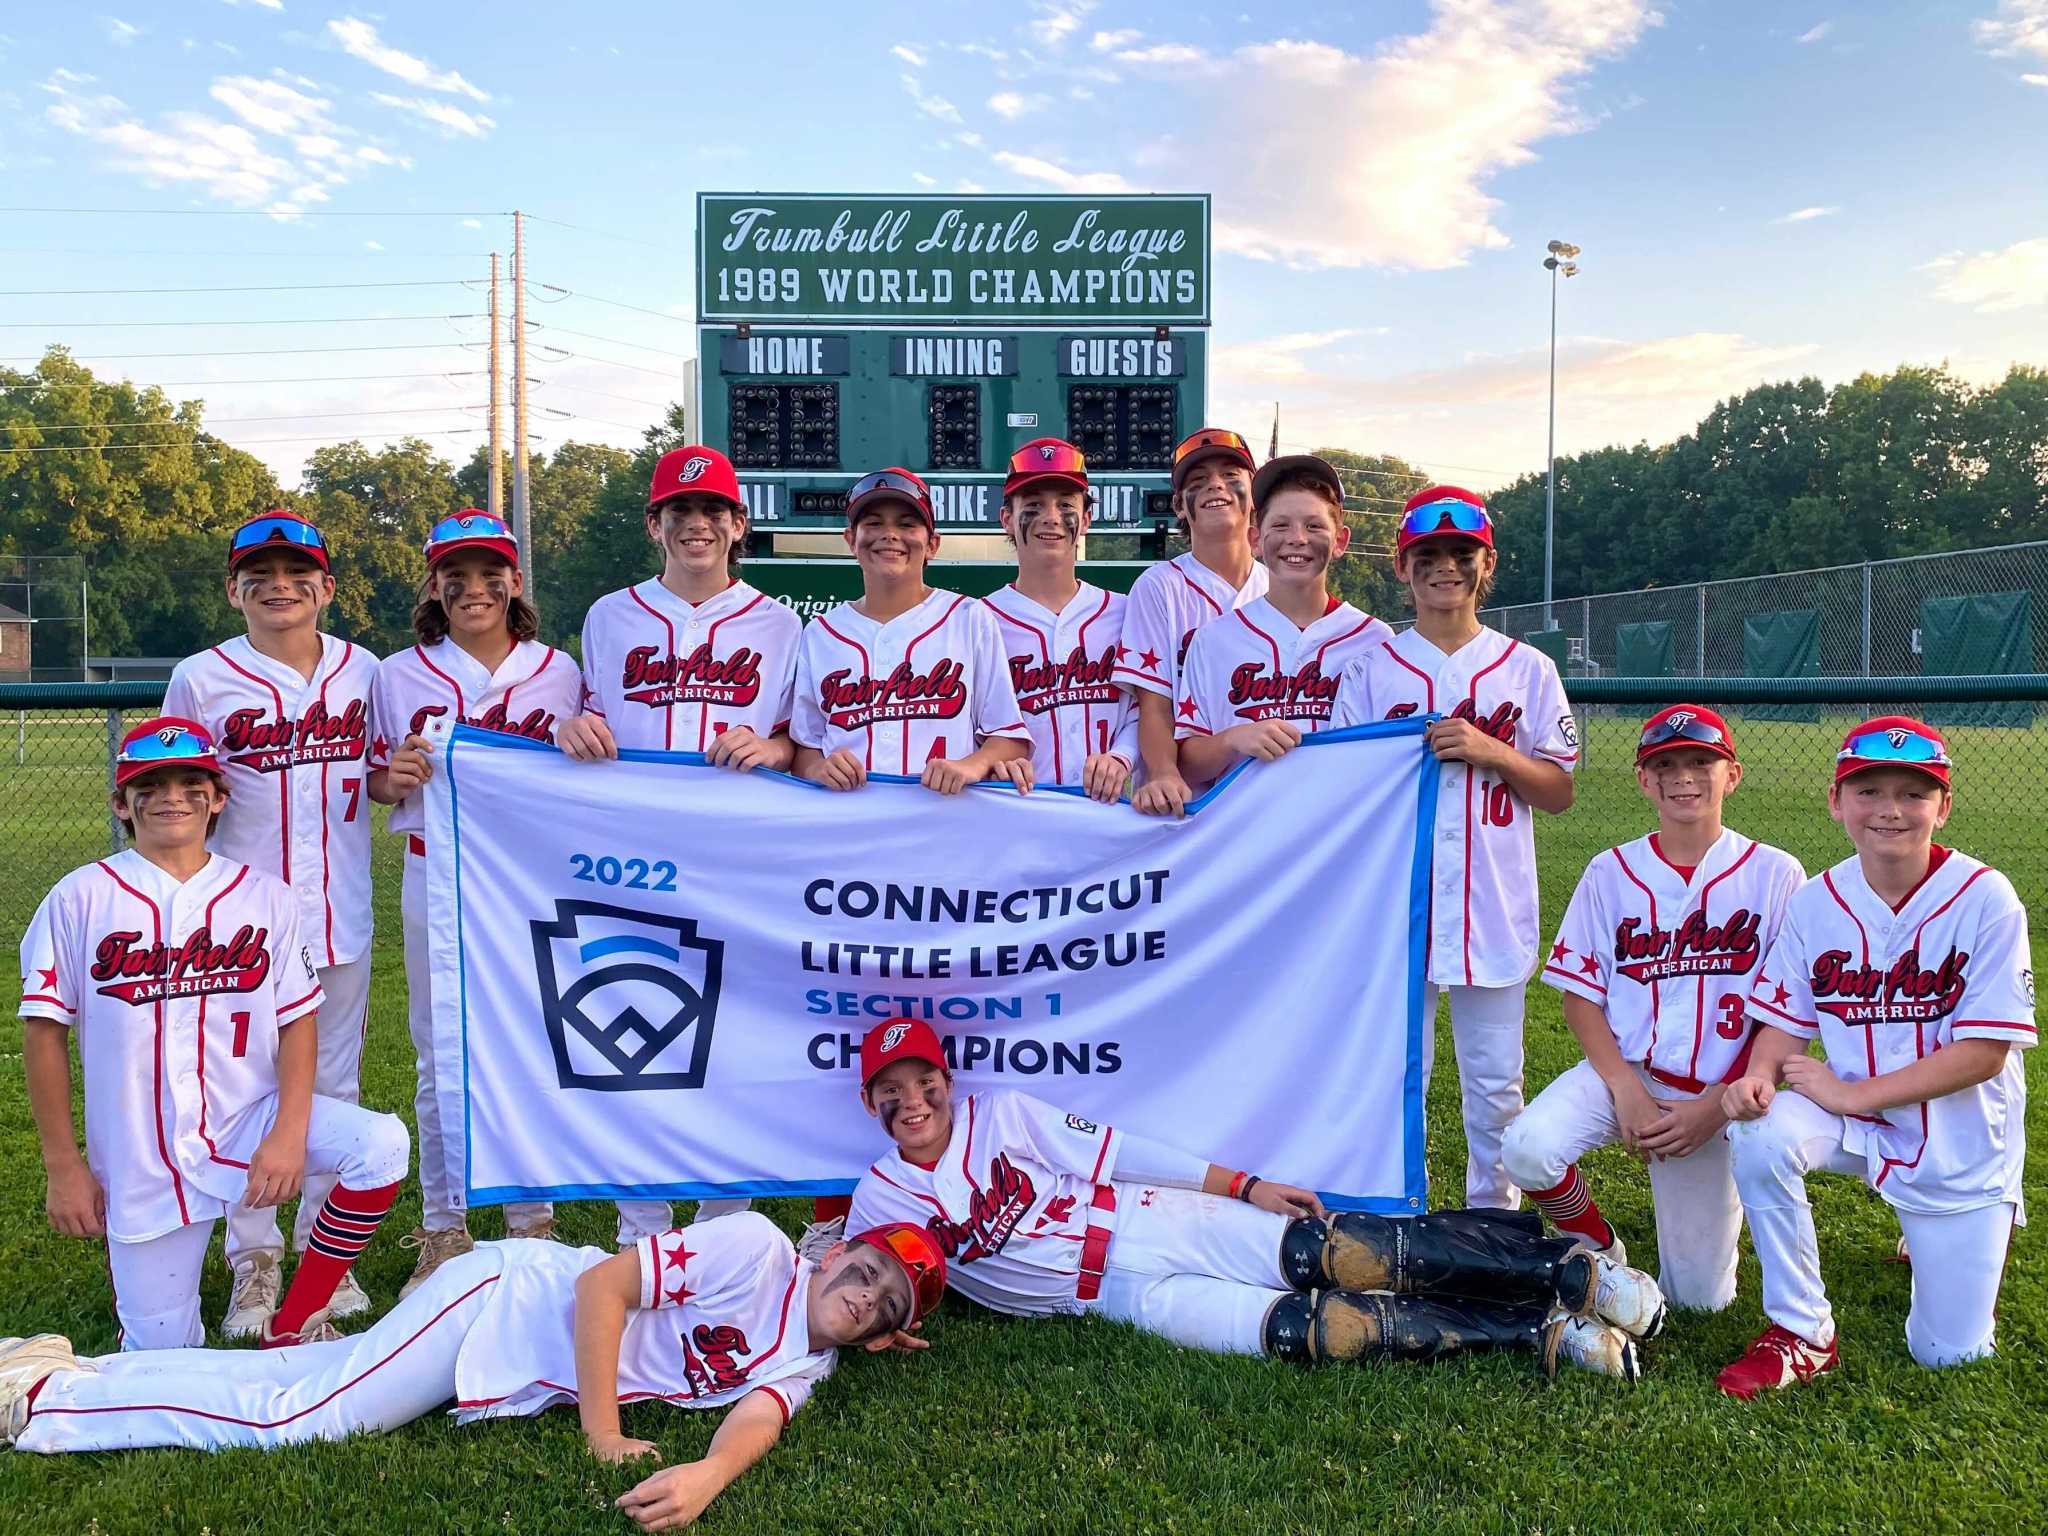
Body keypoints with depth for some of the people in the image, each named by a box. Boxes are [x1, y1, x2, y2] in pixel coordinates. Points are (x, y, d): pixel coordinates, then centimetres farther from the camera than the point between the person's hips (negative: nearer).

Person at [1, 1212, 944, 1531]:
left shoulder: (798, 1373, 2)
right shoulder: (758, 1247, -20)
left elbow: (753, 1421, -16)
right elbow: (601, 1282, -21)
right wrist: (602, 1432, -25)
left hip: (515, 1390, 5)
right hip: (503, 1299, -5)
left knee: (295, 1411, 5)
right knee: (289, 1414, -13)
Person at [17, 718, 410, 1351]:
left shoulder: (265, 896, 0)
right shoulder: (80, 899, -3)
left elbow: (298, 1018, -2)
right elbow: (44, 1032, 0)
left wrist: (289, 1132, -15)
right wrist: (63, 1165, -2)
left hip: (249, 1120, 1)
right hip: (140, 1161, -1)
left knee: (382, 1145, -26)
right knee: (161, 1353, 4)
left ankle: (294, 1326, -7)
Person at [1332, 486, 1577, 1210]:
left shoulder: (1527, 668, 6)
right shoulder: (1371, 668, 4)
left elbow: (1559, 793, 4)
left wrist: (1491, 752, -11)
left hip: (1494, 908, 1)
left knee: (1495, 1084, 9)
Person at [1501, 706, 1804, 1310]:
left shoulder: (1775, 875, -4)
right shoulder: (1611, 873, 1)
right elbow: (1581, 995, 1)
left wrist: (1714, 1106, -12)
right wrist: (1626, 1090, -13)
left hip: (1714, 1097, -1)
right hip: (1621, 1073, 1)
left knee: (1697, 1296, 0)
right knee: (1528, 1148, -30)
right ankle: (1599, 1250, 2)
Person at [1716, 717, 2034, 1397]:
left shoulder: (1984, 898, -17)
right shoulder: (1815, 902, -7)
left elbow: (1985, 1052, -19)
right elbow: (1786, 1023, -2)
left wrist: (1850, 1095, -23)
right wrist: (1759, 1076, -25)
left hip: (1960, 1143, -2)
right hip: (1856, 1121, 2)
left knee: (1947, 1351, 3)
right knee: (1762, 1135, -31)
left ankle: (1960, 1236, 37)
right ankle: (1802, 1334, -11)